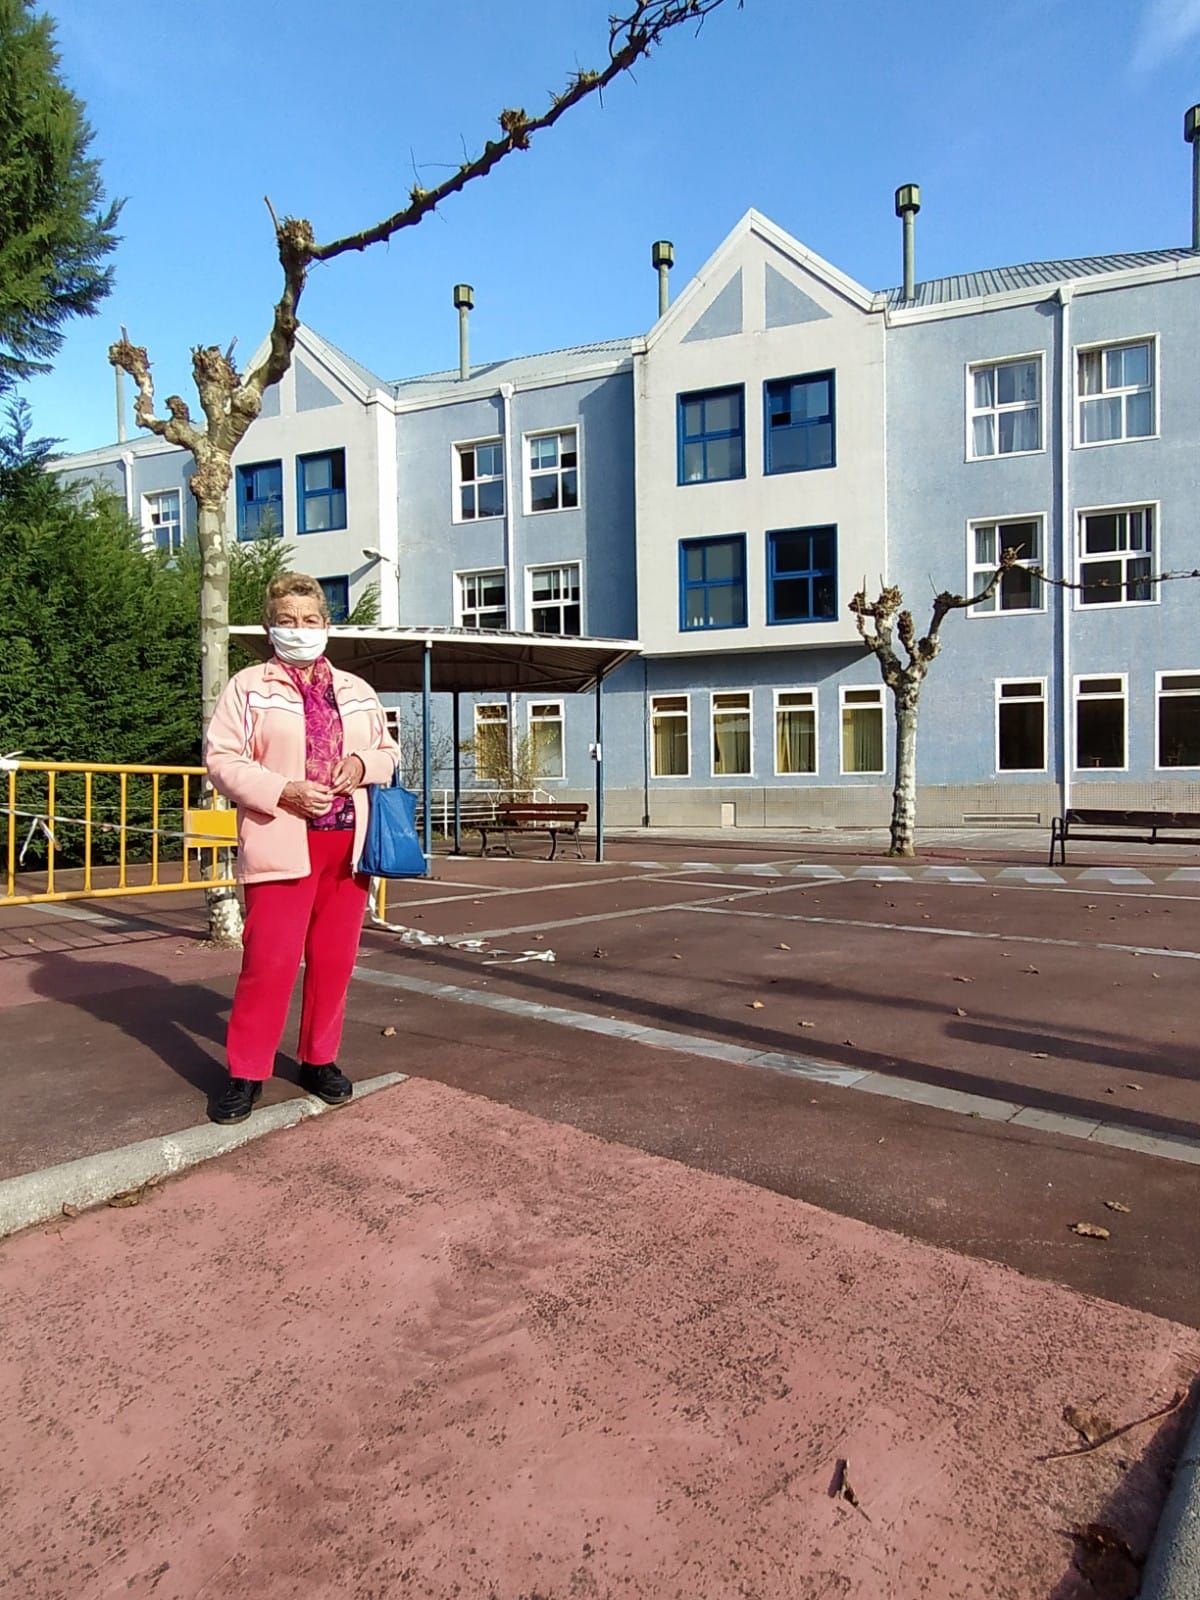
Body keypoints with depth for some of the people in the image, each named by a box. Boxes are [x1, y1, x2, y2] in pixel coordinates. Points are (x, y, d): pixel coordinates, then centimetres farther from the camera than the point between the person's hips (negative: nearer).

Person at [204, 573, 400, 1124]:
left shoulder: (356, 690, 16)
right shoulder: (248, 686, 3)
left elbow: (388, 752, 21)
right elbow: (222, 759, -4)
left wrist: (364, 765, -3)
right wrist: (283, 792, -17)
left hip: (346, 843, 4)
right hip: (282, 845, -4)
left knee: (334, 958, 9)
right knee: (269, 960, -5)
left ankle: (320, 1060, 24)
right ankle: (246, 1072, 10)